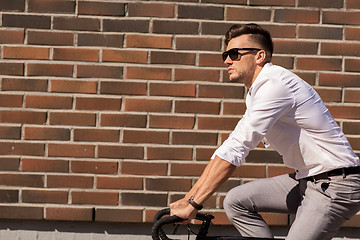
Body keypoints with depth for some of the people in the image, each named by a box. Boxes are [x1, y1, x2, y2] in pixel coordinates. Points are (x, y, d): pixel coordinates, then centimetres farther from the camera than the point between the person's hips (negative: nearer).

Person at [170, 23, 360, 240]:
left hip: (335, 186, -10)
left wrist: (193, 205, -23)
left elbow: (236, 148, -24)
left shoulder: (275, 84, -19)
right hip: (308, 181, 10)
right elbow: (229, 147, 14)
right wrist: (188, 198, 9)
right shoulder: (257, 91, 12)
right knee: (237, 201, 4)